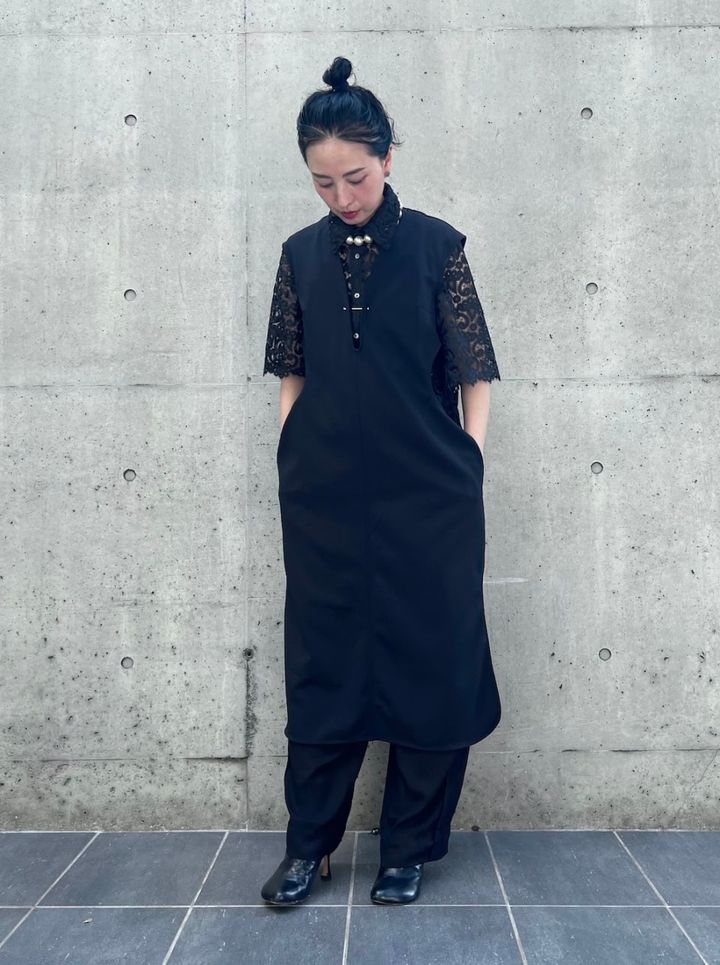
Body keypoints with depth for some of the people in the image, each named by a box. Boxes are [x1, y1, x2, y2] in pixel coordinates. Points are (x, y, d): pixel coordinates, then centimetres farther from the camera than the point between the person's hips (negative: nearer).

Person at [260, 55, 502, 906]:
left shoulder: (436, 246, 0)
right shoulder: (301, 254, 8)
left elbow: (474, 372, 1)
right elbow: (292, 373, 12)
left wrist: (467, 470, -4)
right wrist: (290, 462, 3)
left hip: (425, 500, -2)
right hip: (324, 500, 2)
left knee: (430, 663, 5)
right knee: (321, 664, 9)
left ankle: (410, 847, 24)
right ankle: (308, 843, 25)